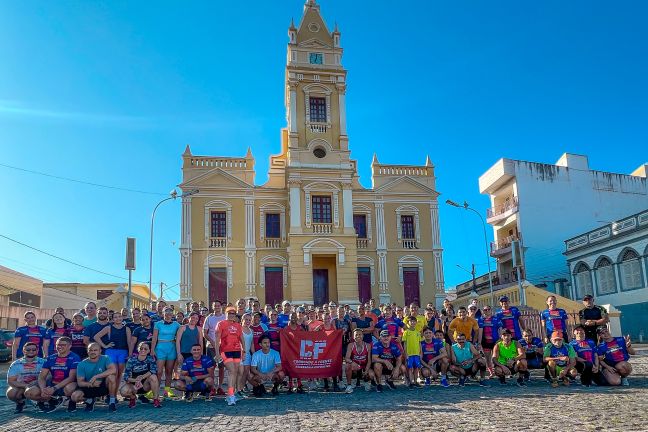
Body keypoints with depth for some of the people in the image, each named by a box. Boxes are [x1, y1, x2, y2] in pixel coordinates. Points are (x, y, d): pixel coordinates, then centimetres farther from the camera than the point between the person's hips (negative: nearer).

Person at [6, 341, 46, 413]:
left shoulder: (42, 362, -8)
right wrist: (25, 385, -26)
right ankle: (20, 403, 6)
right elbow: (10, 381, -11)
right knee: (11, 393, -30)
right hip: (20, 387, 1)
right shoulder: (16, 364, -6)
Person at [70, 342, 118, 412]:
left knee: (111, 376, -32)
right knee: (75, 396, -26)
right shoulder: (82, 364, -6)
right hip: (89, 388, 2)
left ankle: (112, 401, -12)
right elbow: (80, 382, -8)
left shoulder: (105, 359, -10)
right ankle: (89, 400, 10)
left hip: (103, 386, -2)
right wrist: (91, 384, -29)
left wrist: (96, 377, -32)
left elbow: (113, 370, -29)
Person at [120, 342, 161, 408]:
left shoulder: (150, 359, -8)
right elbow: (126, 376, -16)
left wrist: (141, 377, -40)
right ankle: (133, 398, 5)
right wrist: (135, 380, -36)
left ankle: (156, 400, -16)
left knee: (153, 376, -31)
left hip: (145, 385, 0)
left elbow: (154, 370, -26)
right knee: (123, 391, -31)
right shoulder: (132, 360, -9)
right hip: (134, 385, 0)